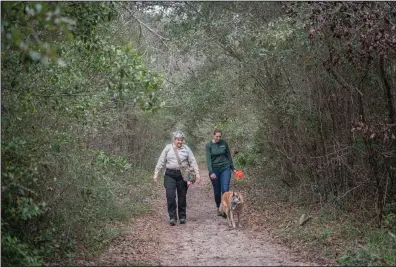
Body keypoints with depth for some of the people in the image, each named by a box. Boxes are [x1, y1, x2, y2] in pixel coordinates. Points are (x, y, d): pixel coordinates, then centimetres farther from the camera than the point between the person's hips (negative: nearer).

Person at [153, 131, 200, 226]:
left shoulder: (186, 149, 5)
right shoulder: (168, 148, 4)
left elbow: (193, 162, 3)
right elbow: (161, 162, 6)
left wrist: (197, 173, -7)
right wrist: (156, 174, 3)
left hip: (182, 175, 1)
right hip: (170, 175, 0)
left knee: (182, 197, 7)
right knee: (170, 196, -11)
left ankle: (182, 217, 19)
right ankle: (172, 217, -5)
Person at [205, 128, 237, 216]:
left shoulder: (224, 143, 1)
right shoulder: (209, 145, -5)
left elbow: (228, 156, 10)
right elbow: (208, 159, -12)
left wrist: (233, 168, 13)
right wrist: (211, 172, -21)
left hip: (225, 169, 1)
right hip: (214, 170, -1)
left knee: (225, 189, -11)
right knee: (217, 191, 7)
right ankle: (219, 208, 24)